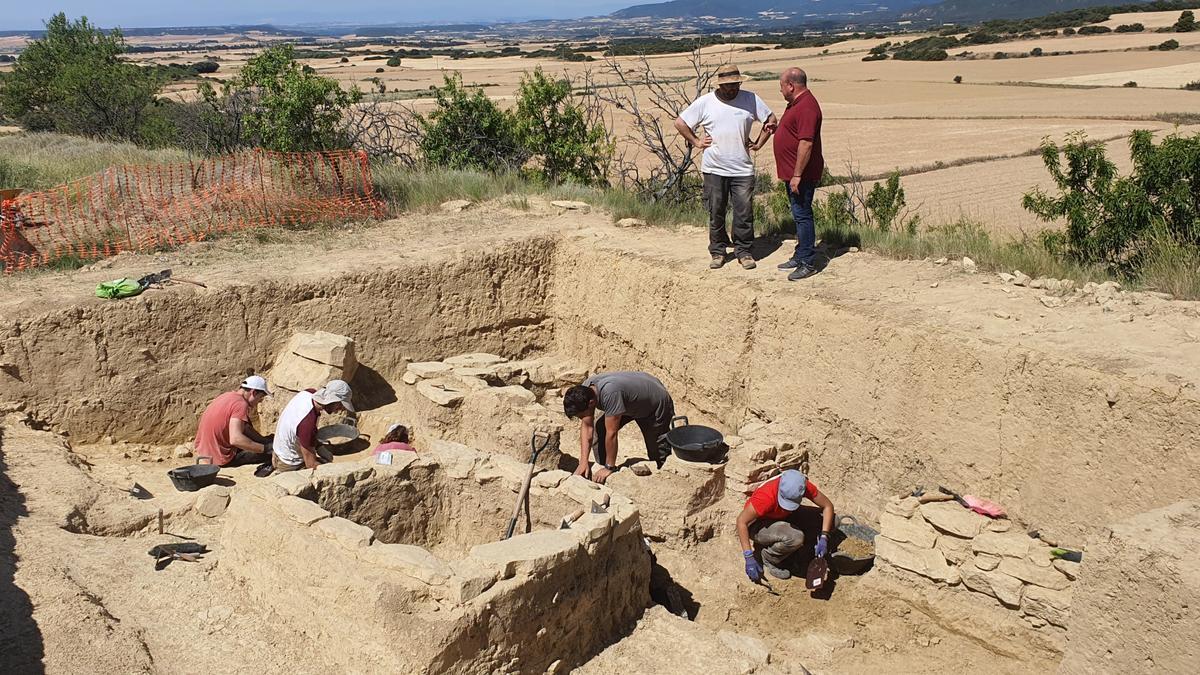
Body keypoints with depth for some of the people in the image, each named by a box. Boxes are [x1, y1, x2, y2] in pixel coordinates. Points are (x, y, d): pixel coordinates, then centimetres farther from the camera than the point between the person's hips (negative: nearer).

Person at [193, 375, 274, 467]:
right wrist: (265, 448, -29)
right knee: (271, 451, -6)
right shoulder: (241, 404, -20)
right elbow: (235, 439, -34)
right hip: (221, 460, -9)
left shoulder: (227, 396, 8)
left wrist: (264, 440, 17)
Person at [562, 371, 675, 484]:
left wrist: (609, 467, -27)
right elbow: (587, 426, -14)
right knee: (599, 428, -5)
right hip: (631, 403, 7)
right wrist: (583, 462, -18)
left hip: (658, 403, -6)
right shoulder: (585, 389, -21)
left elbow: (611, 434, -36)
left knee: (657, 454, 3)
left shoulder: (610, 394, -44)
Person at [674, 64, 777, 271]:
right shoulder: (705, 102, -2)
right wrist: (696, 142, 1)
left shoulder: (751, 99, 0)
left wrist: (759, 143, 5)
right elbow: (680, 123, 5)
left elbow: (771, 120, 11)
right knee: (716, 213, 7)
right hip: (714, 169, 0)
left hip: (742, 169, 0)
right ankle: (717, 251, 19)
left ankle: (743, 251, 15)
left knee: (745, 212, 2)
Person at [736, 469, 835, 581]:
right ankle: (769, 558, -6)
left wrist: (824, 538, -20)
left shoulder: (805, 486, -23)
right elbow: (741, 521, -31)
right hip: (758, 525, -6)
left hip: (782, 518, 6)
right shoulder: (767, 496, -37)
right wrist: (749, 558, -33)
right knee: (795, 537, -35)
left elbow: (828, 506, -10)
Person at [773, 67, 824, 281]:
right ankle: (800, 256, 27)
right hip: (792, 173, 11)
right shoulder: (796, 103, 15)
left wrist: (797, 175, -27)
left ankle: (807, 263, -3)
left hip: (802, 175, -11)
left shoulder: (806, 107, -21)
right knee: (799, 215, 17)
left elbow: (806, 143, -26)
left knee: (802, 215, -7)